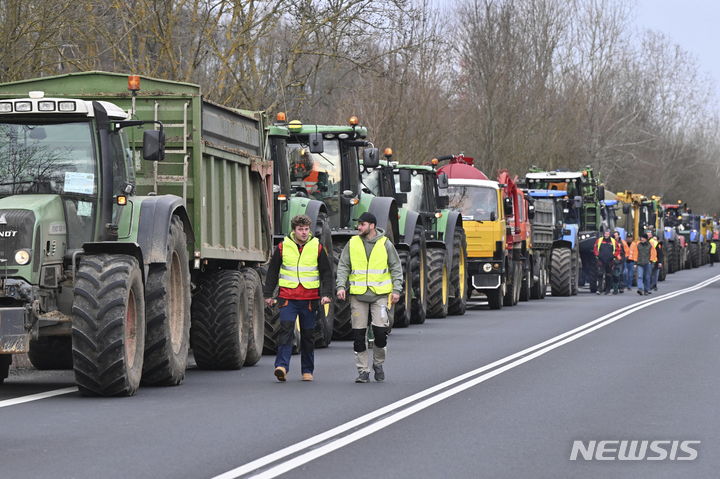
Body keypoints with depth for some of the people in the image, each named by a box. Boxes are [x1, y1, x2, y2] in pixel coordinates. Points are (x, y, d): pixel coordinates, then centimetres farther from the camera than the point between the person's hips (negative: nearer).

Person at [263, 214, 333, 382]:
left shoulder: (317, 247, 4)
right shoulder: (283, 247, 3)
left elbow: (326, 272, 8)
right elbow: (272, 271, 11)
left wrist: (326, 294, -3)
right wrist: (268, 294, 9)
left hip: (310, 299, 1)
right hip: (288, 298, -1)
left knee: (308, 335, 8)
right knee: (286, 330, -16)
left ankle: (307, 371, 17)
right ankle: (282, 366, -23)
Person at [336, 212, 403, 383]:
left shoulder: (385, 244, 2)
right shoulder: (352, 243, 5)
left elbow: (396, 268, 6)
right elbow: (343, 266, 7)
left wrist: (396, 290, -3)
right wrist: (341, 286, -7)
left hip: (380, 294, -2)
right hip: (358, 294, 2)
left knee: (380, 330, -10)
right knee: (359, 334, 0)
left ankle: (378, 363, 14)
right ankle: (363, 370, 9)